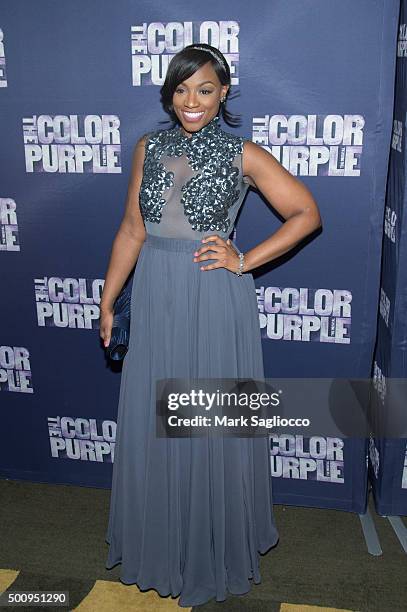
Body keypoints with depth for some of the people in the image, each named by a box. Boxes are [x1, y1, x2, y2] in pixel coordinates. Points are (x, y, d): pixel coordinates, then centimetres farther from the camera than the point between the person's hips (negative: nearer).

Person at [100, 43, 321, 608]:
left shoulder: (243, 154, -4)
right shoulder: (150, 148, 6)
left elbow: (306, 213, -4)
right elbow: (131, 231, 8)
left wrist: (245, 262, -10)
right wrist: (108, 302, 6)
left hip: (215, 302, -3)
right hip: (156, 298, 4)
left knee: (214, 424, 8)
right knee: (154, 423, 13)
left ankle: (213, 548, 32)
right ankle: (161, 541, 36)